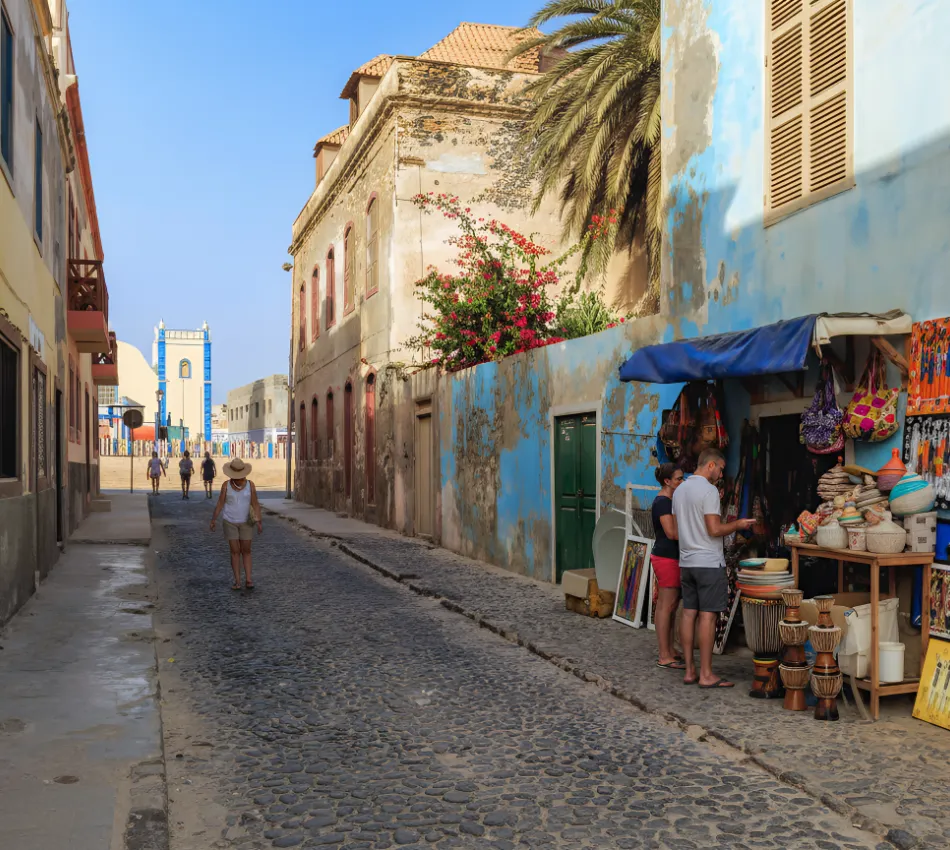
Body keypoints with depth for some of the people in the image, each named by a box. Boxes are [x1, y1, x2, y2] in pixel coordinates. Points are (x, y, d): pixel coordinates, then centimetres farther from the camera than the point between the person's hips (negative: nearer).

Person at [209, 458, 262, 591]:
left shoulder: (250, 485, -8)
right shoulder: (226, 485, -8)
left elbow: (255, 504, -9)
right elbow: (220, 503, -4)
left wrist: (259, 522, -15)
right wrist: (213, 520, -3)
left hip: (246, 523, 1)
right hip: (230, 522, 0)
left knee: (246, 551, 1)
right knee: (235, 551, -2)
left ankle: (248, 580, 4)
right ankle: (237, 581, 2)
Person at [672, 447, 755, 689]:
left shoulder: (679, 490, 13)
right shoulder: (708, 490, -14)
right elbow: (714, 530, -18)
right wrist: (738, 524, -1)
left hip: (686, 562, 8)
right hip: (709, 562, -8)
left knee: (689, 614, 9)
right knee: (708, 616, -4)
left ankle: (690, 671, 13)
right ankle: (706, 675, -2)